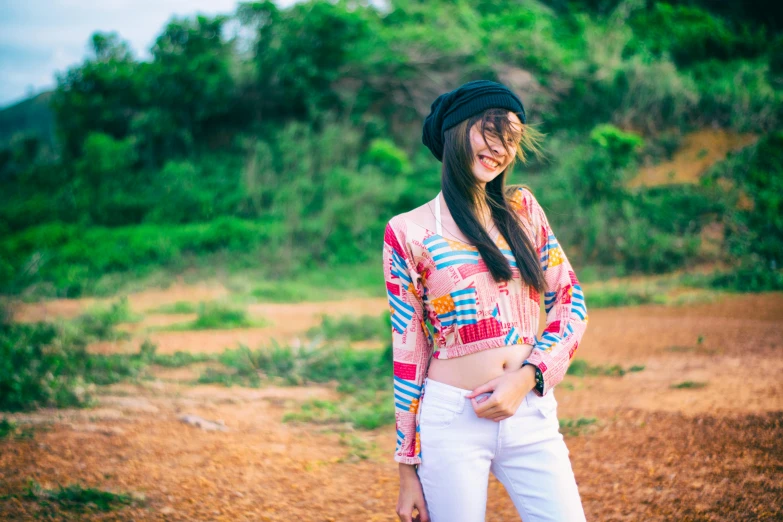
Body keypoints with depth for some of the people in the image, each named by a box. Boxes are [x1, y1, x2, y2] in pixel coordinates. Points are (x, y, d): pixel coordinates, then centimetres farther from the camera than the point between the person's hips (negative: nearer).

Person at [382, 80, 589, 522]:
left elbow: (571, 304, 8)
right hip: (452, 418, -3)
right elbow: (408, 353, 1)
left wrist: (528, 375, -9)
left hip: (532, 415, 3)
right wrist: (408, 469, 1)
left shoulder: (523, 209, 9)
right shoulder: (409, 232, 0)